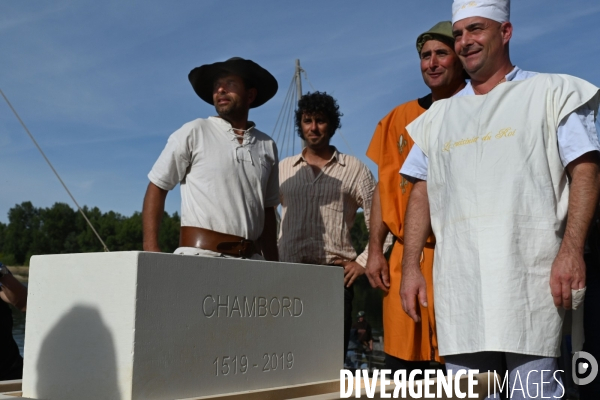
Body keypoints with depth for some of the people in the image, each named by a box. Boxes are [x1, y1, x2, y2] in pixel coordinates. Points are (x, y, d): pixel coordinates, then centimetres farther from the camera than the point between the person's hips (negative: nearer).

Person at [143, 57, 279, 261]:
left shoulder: (267, 146, 13)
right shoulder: (194, 133, 3)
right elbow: (157, 188, 4)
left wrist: (273, 263, 12)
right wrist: (151, 248, -6)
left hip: (249, 259, 4)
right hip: (199, 255, -3)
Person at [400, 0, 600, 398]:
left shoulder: (552, 92, 8)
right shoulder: (439, 116, 20)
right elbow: (422, 193, 18)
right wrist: (411, 267, 8)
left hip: (528, 274, -4)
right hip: (458, 283, 4)